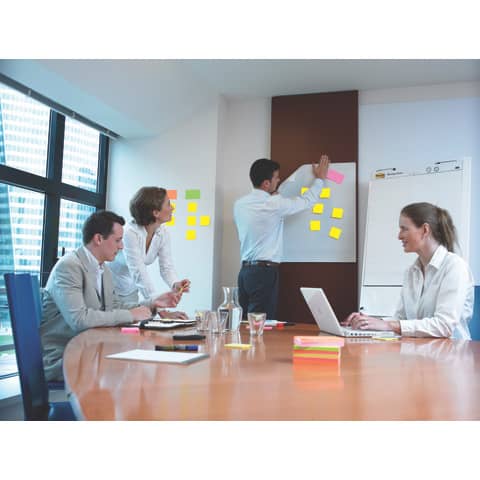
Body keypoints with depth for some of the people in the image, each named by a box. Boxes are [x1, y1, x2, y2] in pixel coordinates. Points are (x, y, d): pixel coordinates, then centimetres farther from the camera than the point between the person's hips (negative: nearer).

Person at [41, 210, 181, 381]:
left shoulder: (104, 269, 9)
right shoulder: (69, 266, -18)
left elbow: (114, 307, 16)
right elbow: (79, 319, -28)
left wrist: (153, 303, 4)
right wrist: (130, 315, -21)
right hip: (58, 358, -8)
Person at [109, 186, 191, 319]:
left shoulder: (163, 232, -9)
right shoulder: (130, 232, -29)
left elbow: (166, 267, -8)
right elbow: (139, 273, -35)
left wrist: (175, 284, -31)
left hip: (130, 291, 6)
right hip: (110, 289, -6)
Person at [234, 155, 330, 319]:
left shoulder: (239, 204, 7)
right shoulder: (274, 204, -12)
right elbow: (307, 200, 1)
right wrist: (320, 178, 19)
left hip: (245, 270, 7)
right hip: (265, 272, -7)